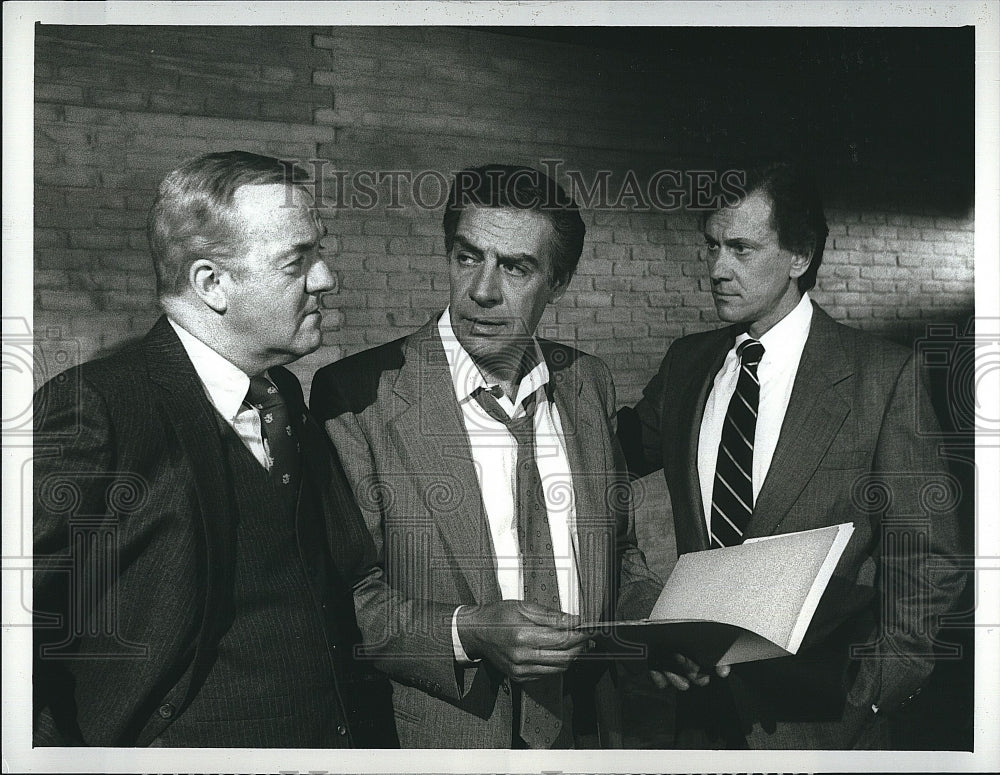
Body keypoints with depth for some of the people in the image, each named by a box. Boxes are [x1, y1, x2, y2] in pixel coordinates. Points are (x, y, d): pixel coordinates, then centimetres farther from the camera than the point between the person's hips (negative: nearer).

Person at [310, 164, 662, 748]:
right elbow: (335, 596, -15)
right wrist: (462, 633, -27)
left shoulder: (589, 383, 0)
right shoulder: (358, 394, -16)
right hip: (438, 735, -4)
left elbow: (620, 552, 10)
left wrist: (663, 624, -7)